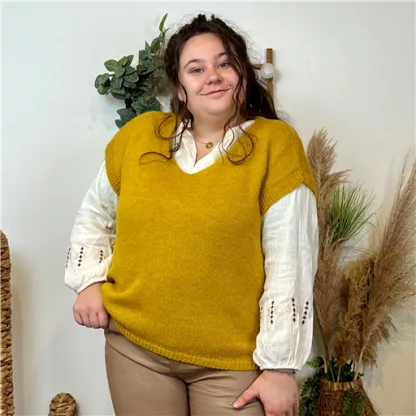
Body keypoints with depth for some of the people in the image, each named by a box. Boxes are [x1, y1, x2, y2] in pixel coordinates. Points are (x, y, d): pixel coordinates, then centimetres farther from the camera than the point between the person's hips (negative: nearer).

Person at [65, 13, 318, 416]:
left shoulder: (275, 144, -8)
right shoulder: (138, 134, 1)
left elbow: (290, 267, -11)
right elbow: (94, 215, 16)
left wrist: (280, 365, -11)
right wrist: (90, 281, 3)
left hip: (233, 361, -3)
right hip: (134, 347, 3)